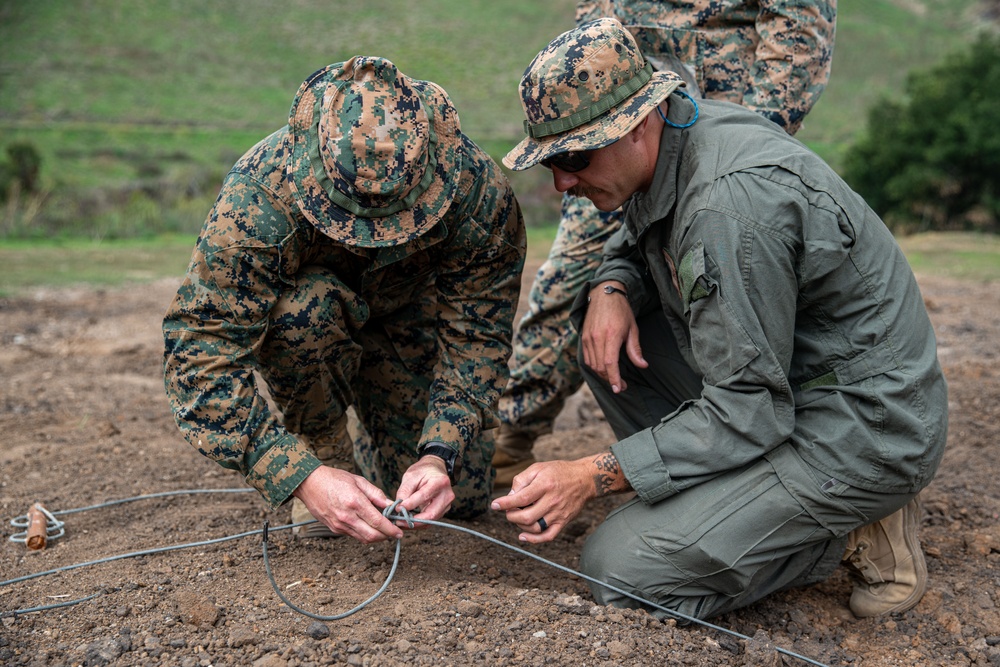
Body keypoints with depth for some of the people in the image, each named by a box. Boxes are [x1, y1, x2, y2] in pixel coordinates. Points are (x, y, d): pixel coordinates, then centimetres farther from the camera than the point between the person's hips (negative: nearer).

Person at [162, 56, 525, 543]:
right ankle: (327, 451, -8)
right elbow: (198, 353, -39)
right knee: (306, 307, -39)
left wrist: (439, 455, -40)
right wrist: (303, 478, -48)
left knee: (462, 494, -8)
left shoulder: (478, 191, -32)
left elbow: (476, 336, -25)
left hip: (405, 313, 2)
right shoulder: (258, 197, -40)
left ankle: (370, 461, 26)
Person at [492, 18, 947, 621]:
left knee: (621, 570, -16)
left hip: (860, 429, -9)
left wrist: (593, 477, -24)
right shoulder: (676, 138, -1)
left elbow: (748, 412, -26)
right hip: (784, 379, 9)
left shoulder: (731, 203, -29)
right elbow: (634, 244, 20)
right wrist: (611, 288, -5)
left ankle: (851, 531, -1)